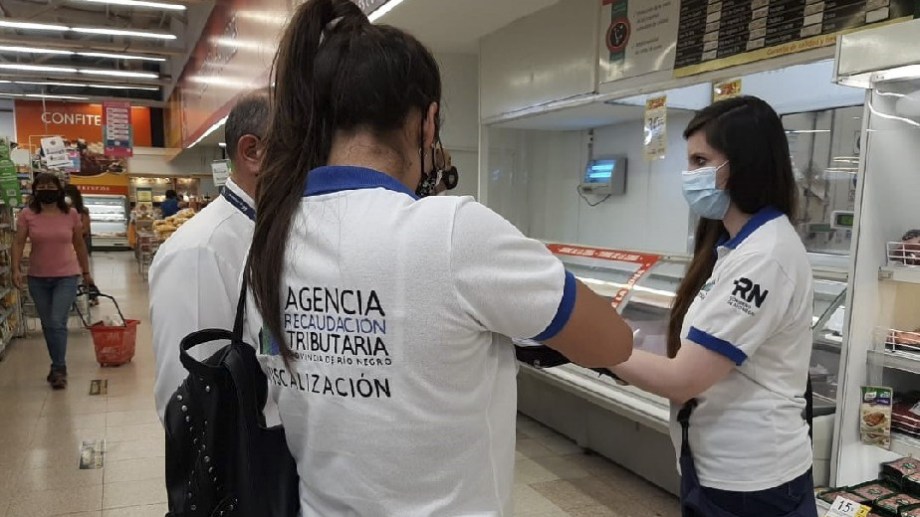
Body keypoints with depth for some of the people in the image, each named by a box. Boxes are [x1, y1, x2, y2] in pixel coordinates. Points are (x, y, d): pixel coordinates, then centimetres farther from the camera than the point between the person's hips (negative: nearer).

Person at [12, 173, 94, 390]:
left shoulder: (71, 214, -3)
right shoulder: (27, 214, -3)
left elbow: (79, 244, 6)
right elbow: (19, 243, -4)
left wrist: (86, 272, 10)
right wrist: (16, 269, -17)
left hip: (66, 276, -2)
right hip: (37, 278, 2)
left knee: (58, 323, -9)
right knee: (47, 325, 11)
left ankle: (58, 369, 4)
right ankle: (58, 366, 26)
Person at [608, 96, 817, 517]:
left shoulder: (764, 256, -23)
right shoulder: (734, 244, 8)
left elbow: (682, 379, -23)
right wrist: (626, 360, -3)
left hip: (750, 482, -8)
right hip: (715, 468, 9)